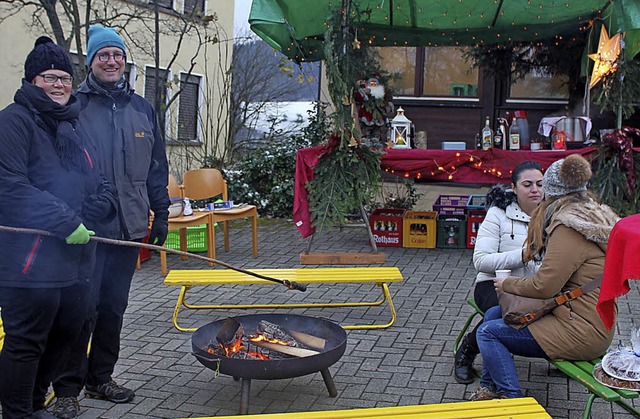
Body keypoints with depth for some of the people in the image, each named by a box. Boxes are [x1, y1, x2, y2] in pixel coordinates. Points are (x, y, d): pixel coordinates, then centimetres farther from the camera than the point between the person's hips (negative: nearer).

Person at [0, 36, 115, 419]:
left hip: (75, 256, 9)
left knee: (66, 333, 18)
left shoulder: (72, 127, 19)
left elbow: (99, 188, 18)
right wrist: (66, 221, -20)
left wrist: (83, 217, -4)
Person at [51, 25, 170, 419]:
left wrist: (161, 215, 11)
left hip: (128, 227, 4)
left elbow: (157, 168, 15)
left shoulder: (142, 109, 11)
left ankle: (101, 377, 27)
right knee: (82, 309, -2)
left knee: (114, 307, 13)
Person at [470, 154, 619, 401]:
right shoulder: (594, 217, 10)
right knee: (493, 314, 12)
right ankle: (490, 388, 18)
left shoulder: (569, 229, -21)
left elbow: (544, 287, -20)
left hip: (582, 332, -10)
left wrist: (508, 284, -4)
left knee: (488, 333, -10)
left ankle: (512, 400, -3)